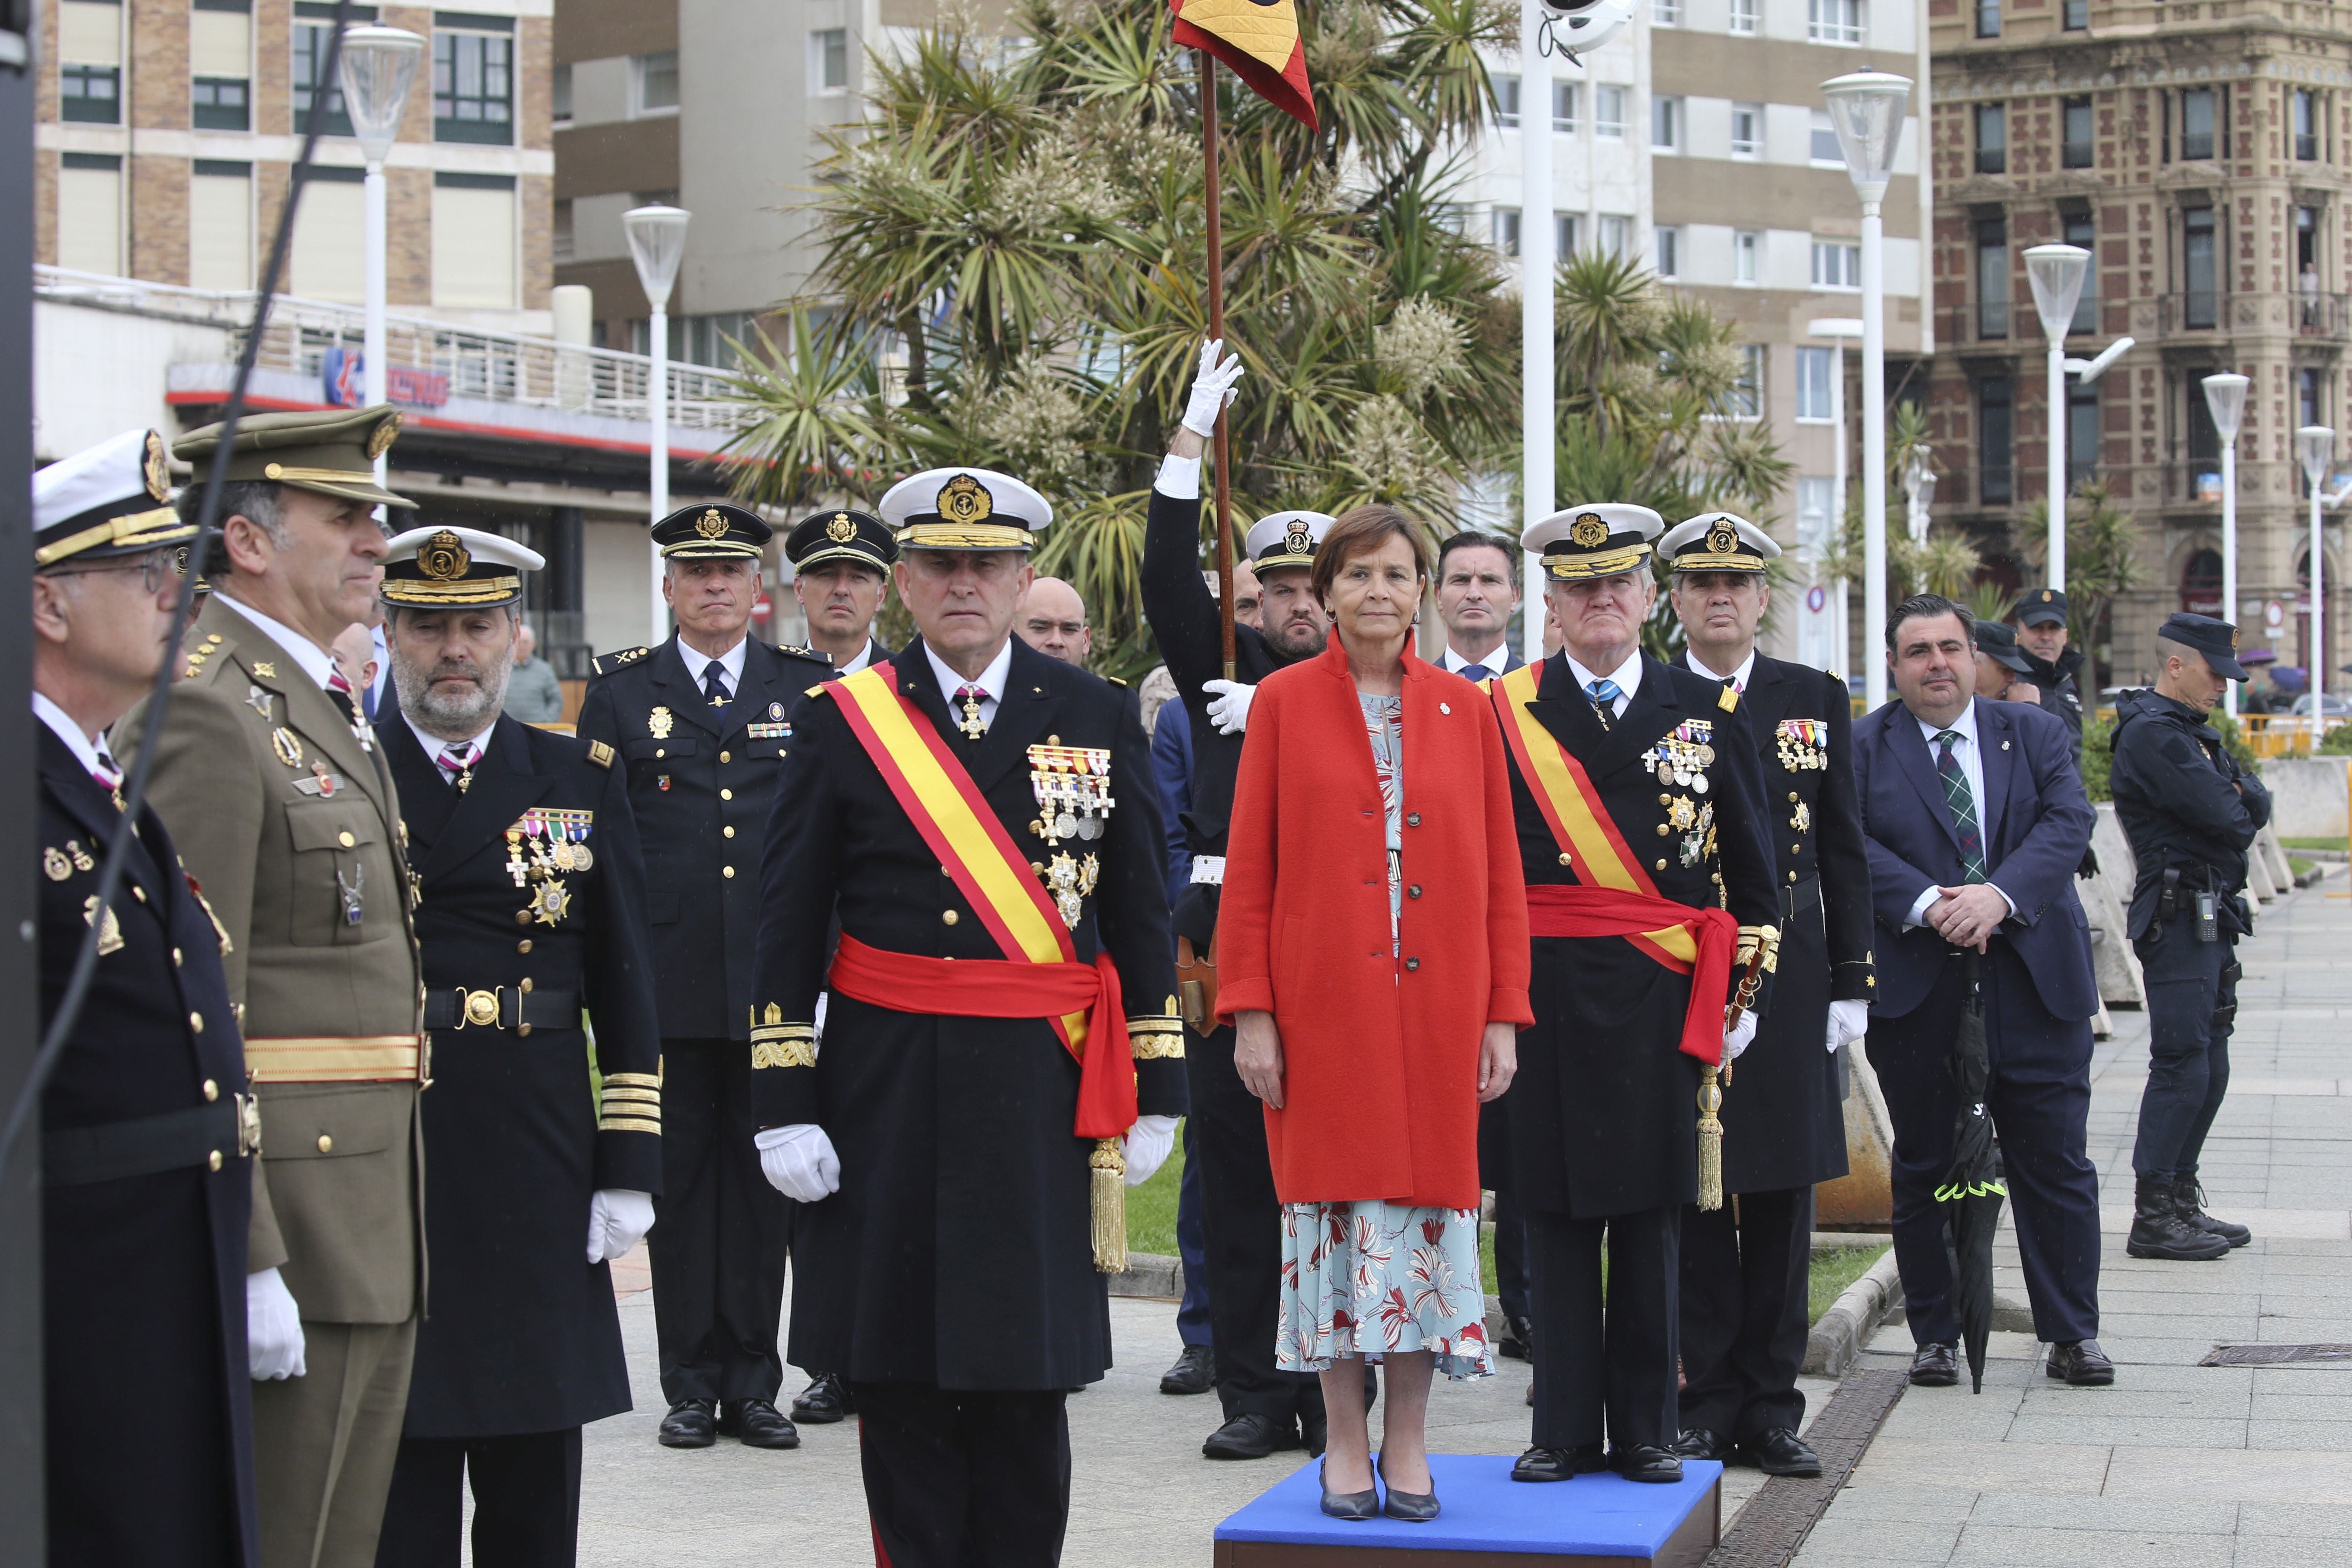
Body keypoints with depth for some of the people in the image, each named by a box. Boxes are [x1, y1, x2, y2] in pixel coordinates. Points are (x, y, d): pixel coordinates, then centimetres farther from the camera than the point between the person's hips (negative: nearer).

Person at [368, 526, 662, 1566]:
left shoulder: (580, 779, 8)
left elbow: (626, 989, 7)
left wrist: (628, 1167, 1)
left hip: (539, 1166, 2)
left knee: (536, 1483, 10)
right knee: (394, 1482, 4)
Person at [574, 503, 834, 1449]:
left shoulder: (807, 688, 9)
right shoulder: (620, 691, 8)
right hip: (668, 984, 0)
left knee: (765, 1176, 3)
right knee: (680, 1181, 3)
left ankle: (753, 1383, 11)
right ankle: (691, 1387, 11)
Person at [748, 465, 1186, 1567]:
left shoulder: (1097, 719, 5)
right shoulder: (840, 721, 3)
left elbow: (1141, 920, 8)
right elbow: (788, 928, 3)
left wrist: (1153, 1093, 5)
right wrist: (783, 1105, -3)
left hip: (1042, 1094, 0)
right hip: (886, 1093, 0)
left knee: (1025, 1377, 4)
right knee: (899, 1380, 4)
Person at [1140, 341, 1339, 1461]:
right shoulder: (1227, 668, 11)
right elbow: (1168, 579, -2)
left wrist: (1277, 718, -16)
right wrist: (1193, 436, -8)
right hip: (1226, 939, 2)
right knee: (1233, 1167, 3)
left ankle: (1331, 1397, 9)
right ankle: (1254, 1396, 10)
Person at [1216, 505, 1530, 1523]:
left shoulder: (1465, 709, 7)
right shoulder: (1284, 703, 2)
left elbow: (1499, 874, 7)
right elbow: (1249, 869, 0)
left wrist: (1503, 1012, 1)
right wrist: (1249, 1010, -6)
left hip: (1436, 1007, 2)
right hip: (1322, 1006, -2)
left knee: (1429, 1201, 3)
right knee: (1334, 1206, 1)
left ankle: (1409, 1447, 14)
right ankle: (1347, 1448, 12)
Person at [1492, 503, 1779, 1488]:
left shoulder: (1706, 711, 8)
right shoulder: (1501, 712, 4)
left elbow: (1752, 871, 12)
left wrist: (1746, 994, 7)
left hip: (1661, 999, 1)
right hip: (1541, 992, -1)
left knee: (1650, 1213, 5)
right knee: (1555, 1211, 2)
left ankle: (1646, 1431, 13)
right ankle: (1565, 1429, 10)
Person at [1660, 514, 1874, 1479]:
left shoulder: (1816, 701, 10)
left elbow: (1844, 852, 10)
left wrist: (1852, 983, 5)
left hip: (1788, 981, 2)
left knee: (1783, 1195, 5)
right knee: (1690, 1192, 1)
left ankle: (1771, 1406, 13)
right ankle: (1705, 1401, 10)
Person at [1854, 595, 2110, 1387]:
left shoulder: (2036, 733, 10)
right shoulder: (1861, 747, 5)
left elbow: (2068, 822, -4)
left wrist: (2000, 895, -20)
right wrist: (1926, 904, -22)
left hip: (2033, 982, 1)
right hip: (1915, 987, -1)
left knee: (2054, 1163, 3)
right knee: (1924, 1167, 6)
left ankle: (2072, 1334, 13)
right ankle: (1935, 1335, 17)